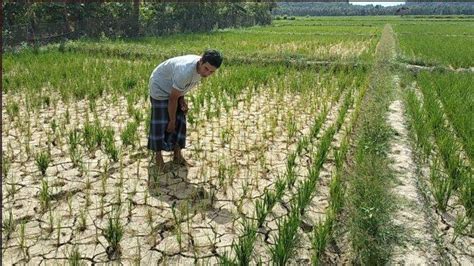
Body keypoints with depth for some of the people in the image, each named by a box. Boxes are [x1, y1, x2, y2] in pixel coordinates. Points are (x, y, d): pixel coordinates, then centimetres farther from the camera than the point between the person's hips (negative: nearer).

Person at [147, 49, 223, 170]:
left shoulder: (200, 68, -15)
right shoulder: (185, 71, -40)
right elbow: (173, 98, -28)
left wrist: (182, 99, -10)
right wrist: (172, 120, -16)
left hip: (175, 89, 8)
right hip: (160, 88, -8)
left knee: (180, 121, 6)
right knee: (160, 123, -6)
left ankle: (178, 155, 16)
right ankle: (158, 156, 11)